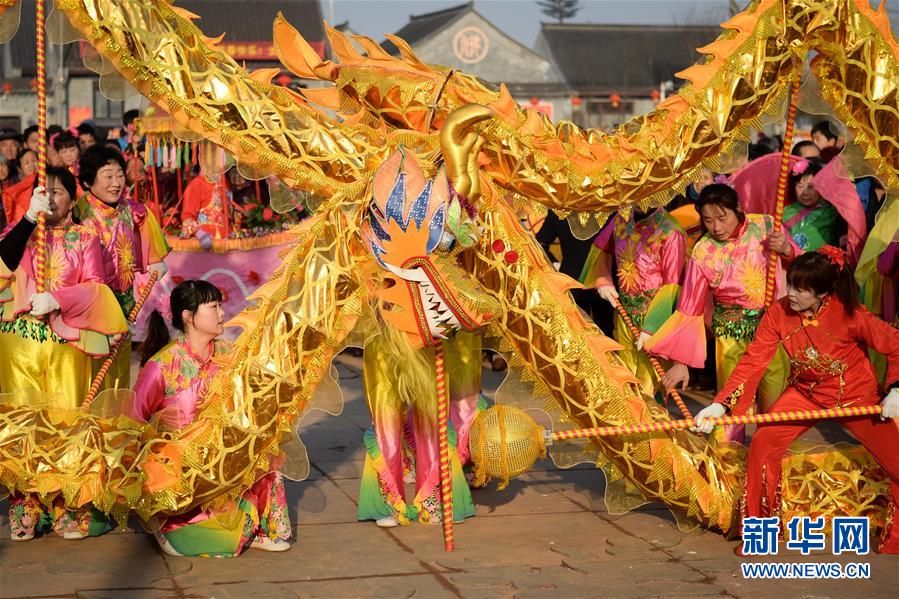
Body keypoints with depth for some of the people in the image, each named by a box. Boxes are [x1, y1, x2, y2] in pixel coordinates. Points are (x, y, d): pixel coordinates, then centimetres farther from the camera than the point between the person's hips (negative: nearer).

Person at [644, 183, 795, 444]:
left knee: (775, 402, 4)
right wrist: (680, 361, -5)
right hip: (731, 332, -1)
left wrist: (785, 249, -19)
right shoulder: (703, 253, -9)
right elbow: (689, 310, -3)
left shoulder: (764, 226, -7)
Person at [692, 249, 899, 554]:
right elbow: (752, 361, -19)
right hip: (806, 393, 2)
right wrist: (720, 405, -27)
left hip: (857, 396, -2)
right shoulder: (779, 312, -16)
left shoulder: (849, 315, -24)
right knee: (763, 443, -16)